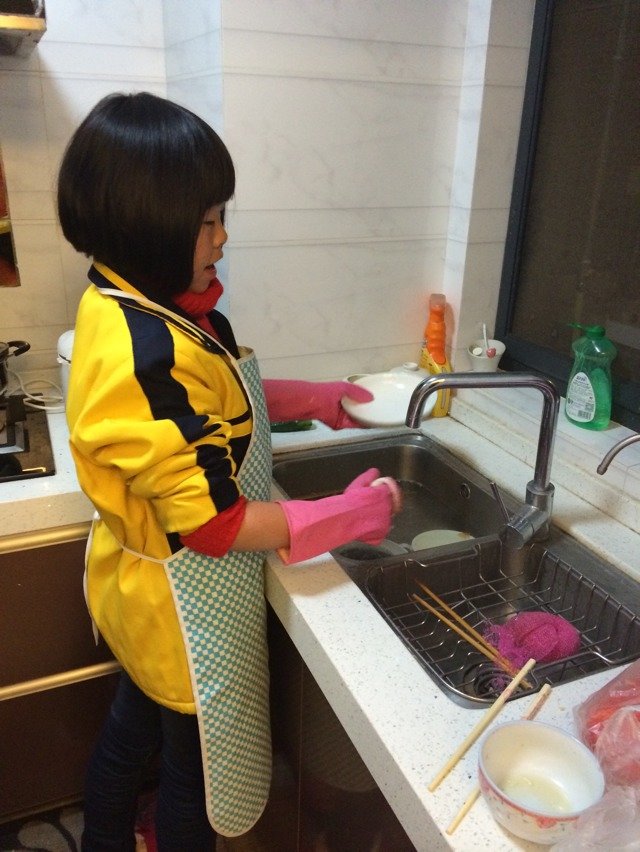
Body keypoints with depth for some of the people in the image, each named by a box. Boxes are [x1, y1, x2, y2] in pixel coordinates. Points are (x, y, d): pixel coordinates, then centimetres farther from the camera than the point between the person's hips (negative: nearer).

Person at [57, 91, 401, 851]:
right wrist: (347, 517, -21)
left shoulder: (124, 305, -5)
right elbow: (212, 523, -30)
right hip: (184, 609, -9)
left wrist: (306, 399, 2)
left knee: (132, 725, 32)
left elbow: (199, 403, 8)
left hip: (137, 588, 10)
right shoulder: (146, 356, -35)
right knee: (196, 766, 19)